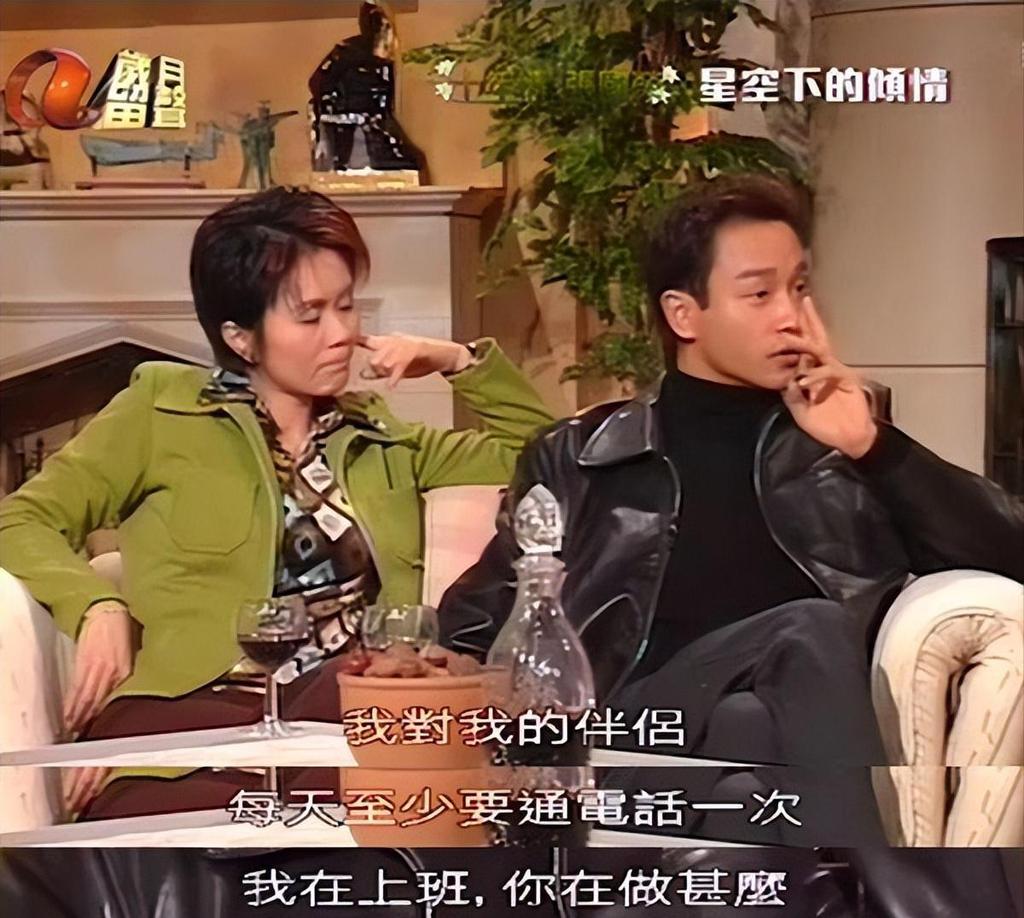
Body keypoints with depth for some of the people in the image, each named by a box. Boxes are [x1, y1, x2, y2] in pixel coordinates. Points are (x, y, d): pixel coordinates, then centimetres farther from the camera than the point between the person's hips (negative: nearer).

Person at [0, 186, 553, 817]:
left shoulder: (376, 437, 23)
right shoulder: (162, 407, 13)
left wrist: (462, 362, 17)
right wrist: (97, 605, -10)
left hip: (350, 707, 4)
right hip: (195, 707, -4)